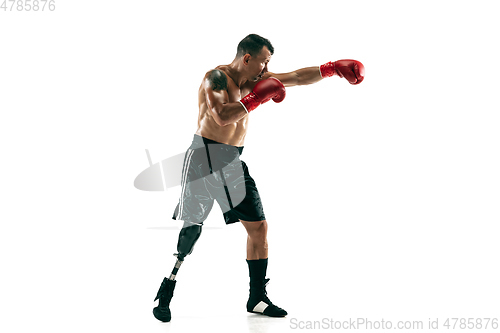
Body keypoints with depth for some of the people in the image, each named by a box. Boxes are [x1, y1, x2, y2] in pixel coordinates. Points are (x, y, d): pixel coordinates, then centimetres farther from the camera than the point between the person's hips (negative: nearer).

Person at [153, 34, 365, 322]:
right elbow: (221, 116, -27)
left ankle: (258, 298, 12)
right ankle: (165, 294, 7)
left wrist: (333, 68, 5)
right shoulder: (216, 77, -12)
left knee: (259, 226, 3)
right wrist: (257, 99, -20)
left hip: (233, 163, 8)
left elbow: (297, 77, 12)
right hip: (205, 159, -7)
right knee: (191, 230, -8)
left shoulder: (255, 80, 11)